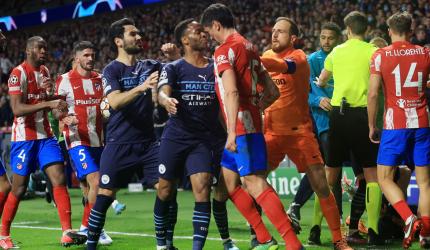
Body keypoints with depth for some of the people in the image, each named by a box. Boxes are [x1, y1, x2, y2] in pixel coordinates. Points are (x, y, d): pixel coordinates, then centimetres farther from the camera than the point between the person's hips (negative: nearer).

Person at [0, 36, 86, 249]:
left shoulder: (45, 72, 13)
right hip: (24, 138, -6)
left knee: (59, 179, -9)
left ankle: (67, 233, -15)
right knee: (19, 189, 0)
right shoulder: (19, 73, -12)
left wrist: (50, 92, 0)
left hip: (45, 135, 6)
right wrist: (48, 103, -31)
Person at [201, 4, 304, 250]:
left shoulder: (224, 50, -10)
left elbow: (232, 92, -23)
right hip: (253, 122, 9)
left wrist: (232, 132, -26)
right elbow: (273, 92, 19)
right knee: (228, 179, 16)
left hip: (241, 127, -9)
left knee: (256, 184, -12)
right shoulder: (249, 47, 17)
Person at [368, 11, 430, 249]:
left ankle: (409, 218, -17)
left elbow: (372, 94, -5)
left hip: (395, 125, -3)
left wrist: (371, 126, 4)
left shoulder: (380, 56, -2)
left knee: (384, 178, 4)